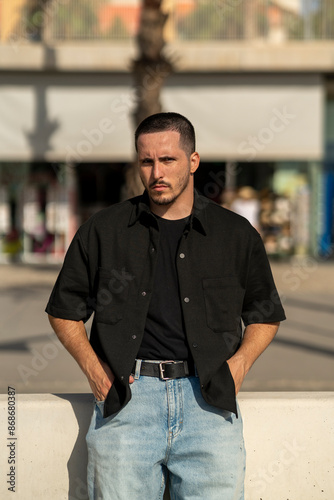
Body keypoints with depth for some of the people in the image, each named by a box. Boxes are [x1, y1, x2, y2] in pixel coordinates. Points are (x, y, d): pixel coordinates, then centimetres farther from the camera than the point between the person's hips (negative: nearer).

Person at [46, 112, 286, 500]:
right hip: (126, 395, 0)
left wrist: (239, 363, 4)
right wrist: (93, 366, 2)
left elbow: (265, 315, 21)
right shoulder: (103, 231, 9)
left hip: (209, 397, 0)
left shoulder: (236, 234, 10)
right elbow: (64, 310, 16)